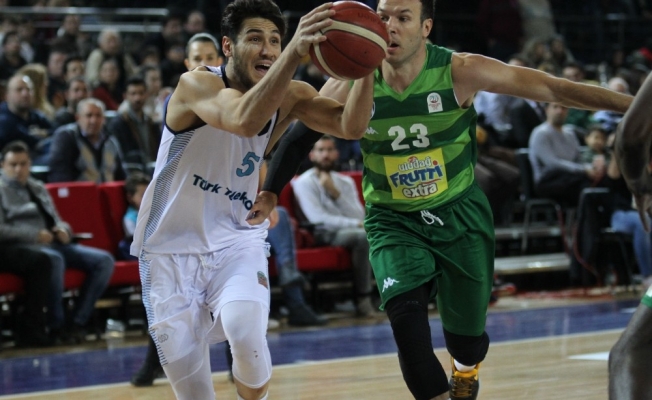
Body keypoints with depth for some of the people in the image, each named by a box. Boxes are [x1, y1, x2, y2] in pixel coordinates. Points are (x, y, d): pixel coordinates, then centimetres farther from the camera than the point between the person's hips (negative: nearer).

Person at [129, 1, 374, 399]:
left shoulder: (289, 96, -5)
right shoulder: (197, 84, -21)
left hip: (236, 240, 2)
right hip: (171, 247, -2)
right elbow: (245, 121, -42)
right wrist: (296, 53, -52)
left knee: (246, 333, -26)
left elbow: (351, 125, -18)